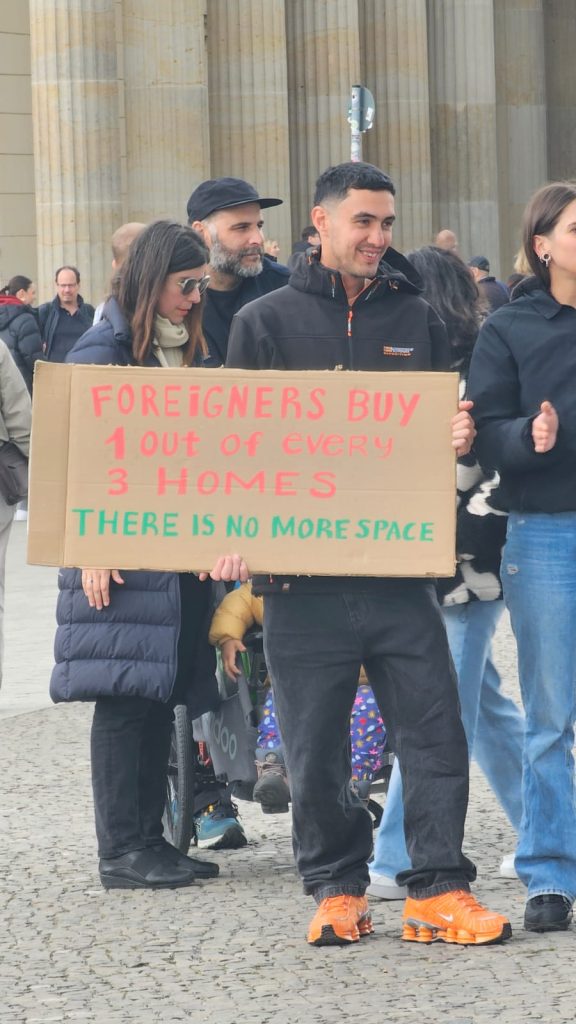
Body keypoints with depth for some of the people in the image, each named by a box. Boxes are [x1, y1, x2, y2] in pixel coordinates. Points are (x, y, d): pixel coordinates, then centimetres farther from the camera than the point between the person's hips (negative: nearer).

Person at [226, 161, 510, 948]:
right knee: (315, 744, 4)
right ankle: (336, 889, 16)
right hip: (302, 572, -2)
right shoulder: (266, 323, 5)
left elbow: (446, 426, 19)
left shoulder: (415, 319, 12)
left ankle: (439, 890, 4)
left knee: (434, 731, -2)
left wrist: (459, 439, -5)